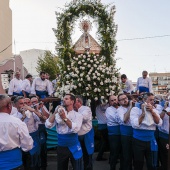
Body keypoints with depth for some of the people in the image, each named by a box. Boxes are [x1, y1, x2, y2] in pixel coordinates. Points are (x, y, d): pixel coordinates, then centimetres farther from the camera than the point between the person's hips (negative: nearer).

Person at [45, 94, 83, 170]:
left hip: (74, 146, -2)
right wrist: (55, 112, -15)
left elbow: (75, 129, -20)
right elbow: (48, 125, -9)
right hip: (61, 146, 3)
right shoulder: (59, 114, 2)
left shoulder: (78, 115, -4)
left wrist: (65, 118, -26)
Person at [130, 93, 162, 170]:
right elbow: (135, 125, -18)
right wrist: (143, 113, -17)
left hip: (151, 140, 4)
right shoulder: (135, 109, -8)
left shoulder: (154, 110, 6)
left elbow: (159, 123, -7)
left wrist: (152, 111, -16)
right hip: (138, 140, -3)